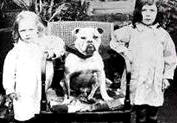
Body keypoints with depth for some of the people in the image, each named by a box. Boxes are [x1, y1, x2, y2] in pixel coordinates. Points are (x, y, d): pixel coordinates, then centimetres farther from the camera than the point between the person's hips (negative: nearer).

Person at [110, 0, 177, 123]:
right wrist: (125, 52, -1)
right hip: (138, 82, -2)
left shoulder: (163, 34, 4)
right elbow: (114, 41, 7)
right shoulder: (131, 31, -1)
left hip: (156, 83, 2)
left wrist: (167, 76, 7)